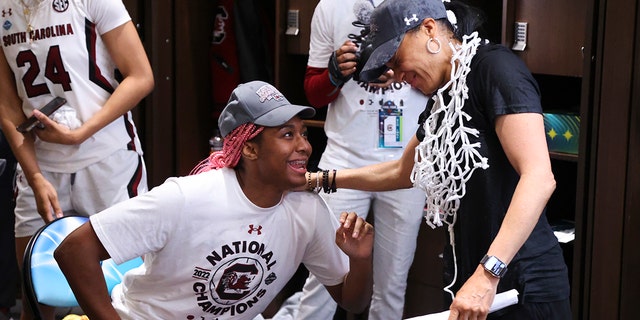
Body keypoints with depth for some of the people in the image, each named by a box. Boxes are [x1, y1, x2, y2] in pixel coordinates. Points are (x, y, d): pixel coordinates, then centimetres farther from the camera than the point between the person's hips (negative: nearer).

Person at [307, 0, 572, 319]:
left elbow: (539, 178, -25)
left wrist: (487, 274, -31)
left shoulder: (495, 68, -14)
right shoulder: (443, 100, 12)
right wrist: (321, 180, 27)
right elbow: (401, 172, 29)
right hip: (468, 281, 8)